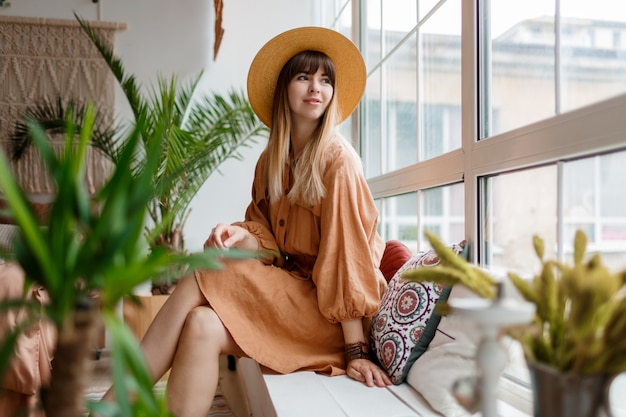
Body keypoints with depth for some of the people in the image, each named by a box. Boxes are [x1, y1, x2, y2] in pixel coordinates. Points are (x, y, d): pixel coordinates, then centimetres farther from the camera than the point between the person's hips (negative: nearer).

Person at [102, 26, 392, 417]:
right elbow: (268, 232, 11)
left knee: (202, 279, -20)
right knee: (202, 325, -21)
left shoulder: (338, 160, -13)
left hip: (324, 307, -5)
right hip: (288, 287, 6)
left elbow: (347, 255, -18)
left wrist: (355, 350, -19)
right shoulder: (271, 161, 9)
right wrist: (242, 232, -13)